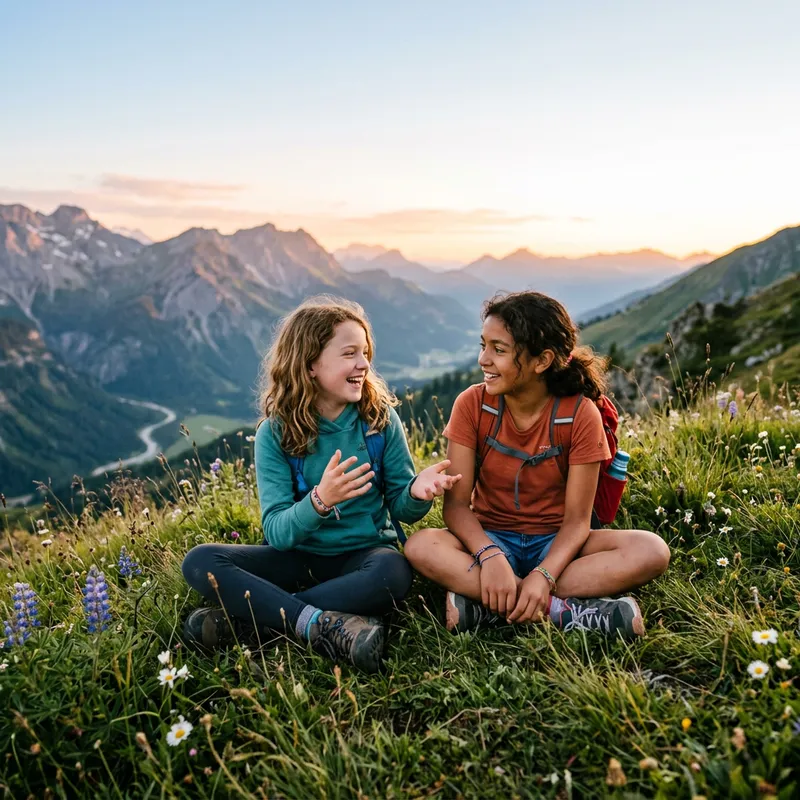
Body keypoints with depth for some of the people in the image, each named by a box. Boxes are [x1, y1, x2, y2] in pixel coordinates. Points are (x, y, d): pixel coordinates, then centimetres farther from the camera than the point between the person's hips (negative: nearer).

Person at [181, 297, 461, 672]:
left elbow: (401, 509, 0)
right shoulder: (275, 434, -8)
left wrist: (415, 492, -25)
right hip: (299, 557, 1)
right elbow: (276, 532, -14)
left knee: (394, 572, -35)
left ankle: (248, 614, -24)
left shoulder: (380, 419, -4)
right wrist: (319, 501, -35)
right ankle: (319, 624, -30)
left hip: (364, 553, 0)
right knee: (199, 562, -19)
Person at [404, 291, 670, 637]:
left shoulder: (581, 414, -12)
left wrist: (543, 575, -31)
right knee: (420, 547, -31)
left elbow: (576, 519, -13)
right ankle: (564, 610, -28)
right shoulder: (472, 404, -9)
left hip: (554, 544, 0)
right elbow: (456, 503, -13)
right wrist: (489, 555, -33)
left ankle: (486, 607, -28)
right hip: (489, 538, 0)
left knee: (652, 550, -27)